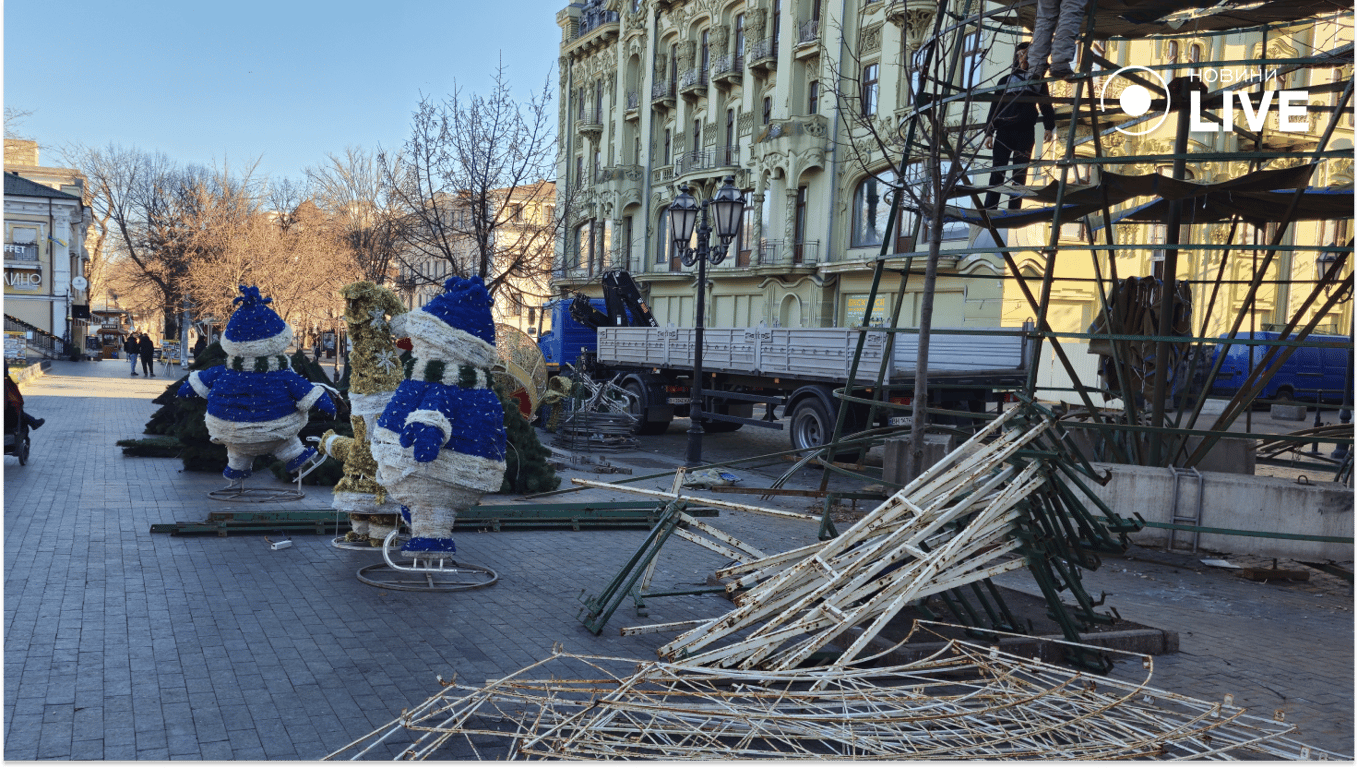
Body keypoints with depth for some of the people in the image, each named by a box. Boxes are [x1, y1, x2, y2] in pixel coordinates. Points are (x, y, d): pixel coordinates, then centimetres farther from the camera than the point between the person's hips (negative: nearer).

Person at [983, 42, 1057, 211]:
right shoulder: (1006, 80, 18)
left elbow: (1046, 103, 16)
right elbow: (994, 107, 13)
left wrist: (1049, 126, 0)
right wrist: (989, 132, 2)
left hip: (1025, 133, 1)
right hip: (1004, 131, -1)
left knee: (1020, 173, -4)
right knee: (997, 172, -9)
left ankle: (1013, 211, -5)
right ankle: (989, 210, -13)